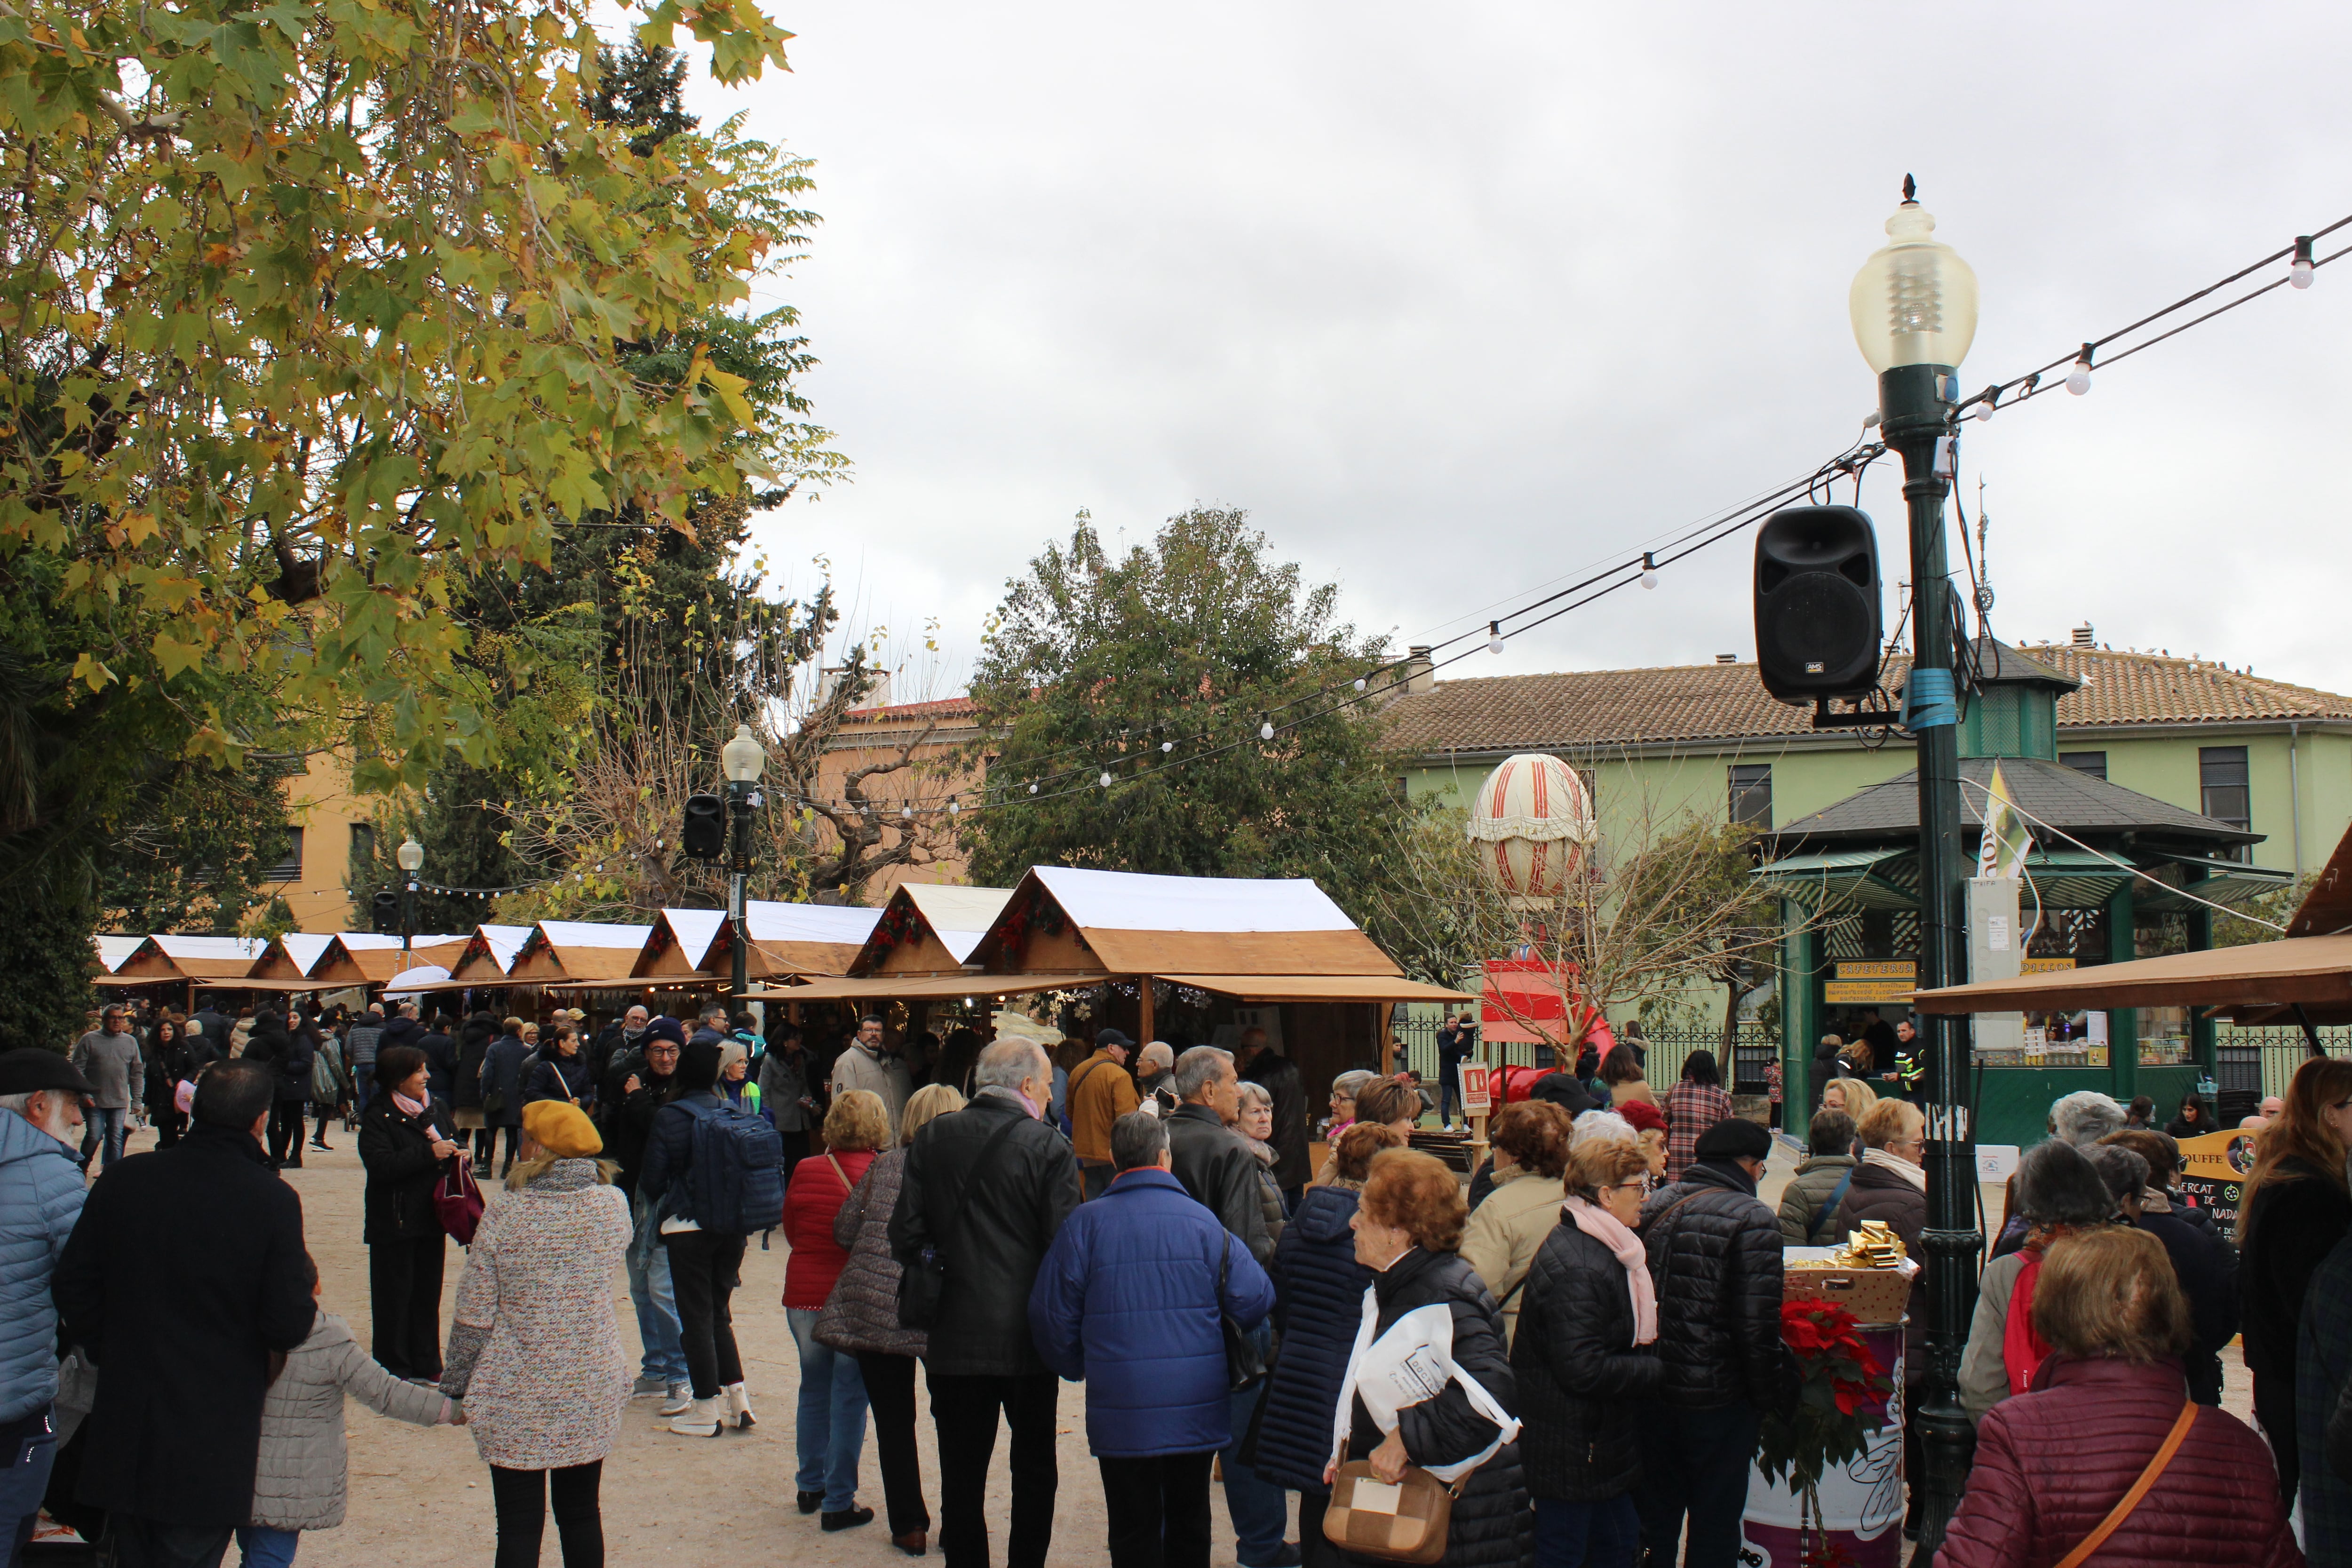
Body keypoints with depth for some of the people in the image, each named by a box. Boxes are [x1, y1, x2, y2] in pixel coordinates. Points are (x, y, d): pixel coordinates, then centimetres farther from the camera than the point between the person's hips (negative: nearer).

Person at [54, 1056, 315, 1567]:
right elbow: (288, 1326, -16)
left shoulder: (122, 1180, -5)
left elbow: (72, 1288, 2)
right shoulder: (273, 1201, -16)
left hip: (125, 1423, 4)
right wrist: (306, 1291, 5)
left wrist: (107, 1353, 16)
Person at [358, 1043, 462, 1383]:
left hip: (431, 1220, 6)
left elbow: (452, 1145, 24)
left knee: (428, 1293, 13)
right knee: (394, 1297, 2)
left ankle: (426, 1364, 23)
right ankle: (393, 1369, 11)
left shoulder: (437, 1109, 9)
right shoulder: (378, 1116, -11)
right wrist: (430, 1153, -24)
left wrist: (458, 1154, 0)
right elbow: (381, 1165, -23)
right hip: (394, 1223, -6)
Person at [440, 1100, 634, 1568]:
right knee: (582, 1513, 17)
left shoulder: (505, 1217, -14)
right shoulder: (613, 1205, -5)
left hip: (517, 1400, -3)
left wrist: (455, 1386, 6)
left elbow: (474, 1318, -8)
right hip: (593, 1390, 3)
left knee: (519, 1527, 6)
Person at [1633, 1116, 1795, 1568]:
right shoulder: (1752, 1220, -14)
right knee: (1715, 1522, 10)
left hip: (1652, 1392, 5)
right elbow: (1758, 1323, -18)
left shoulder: (1654, 1206, 3)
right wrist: (1770, 1396, -7)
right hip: (1719, 1398, -5)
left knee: (1653, 1516, 18)